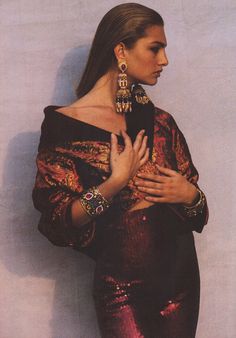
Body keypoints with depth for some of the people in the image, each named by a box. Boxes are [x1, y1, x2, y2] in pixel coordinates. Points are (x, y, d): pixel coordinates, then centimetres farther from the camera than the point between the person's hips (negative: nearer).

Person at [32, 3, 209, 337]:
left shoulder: (160, 122, 5)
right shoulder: (65, 125, -9)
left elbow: (197, 210, 12)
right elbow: (58, 222, -13)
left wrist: (189, 194, -10)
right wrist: (115, 183, -22)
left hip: (181, 276, 5)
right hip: (121, 288, -5)